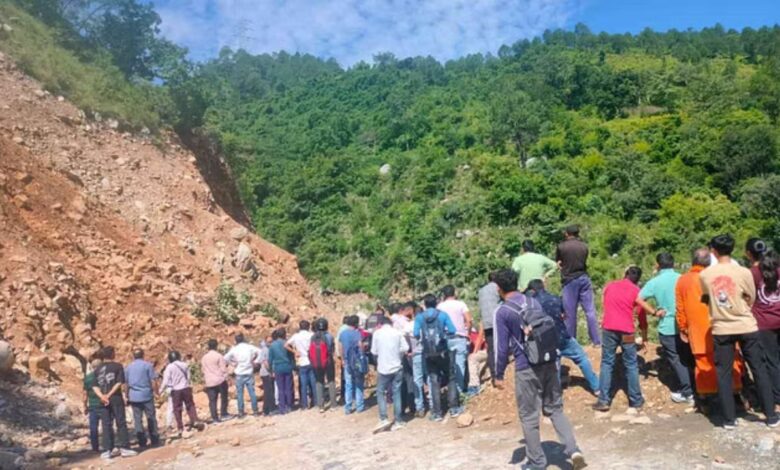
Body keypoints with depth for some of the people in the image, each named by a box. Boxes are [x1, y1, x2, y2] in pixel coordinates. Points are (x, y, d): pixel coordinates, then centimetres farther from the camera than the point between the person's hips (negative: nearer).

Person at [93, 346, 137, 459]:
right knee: (121, 423, 2)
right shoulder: (118, 366, -2)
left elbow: (95, 386, 2)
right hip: (116, 398, -4)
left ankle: (108, 450, 8)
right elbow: (119, 382, -12)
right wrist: (109, 395, -12)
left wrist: (102, 396, -9)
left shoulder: (98, 369, 11)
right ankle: (124, 448, 1)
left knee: (106, 425, 7)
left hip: (103, 400, 4)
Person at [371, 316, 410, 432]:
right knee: (396, 393, 7)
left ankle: (383, 419, -2)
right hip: (397, 367, 2)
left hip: (383, 368, -2)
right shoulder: (398, 333, 0)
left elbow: (374, 351, 1)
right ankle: (398, 421, 8)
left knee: (380, 392, 9)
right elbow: (405, 348, -2)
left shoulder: (377, 333, -3)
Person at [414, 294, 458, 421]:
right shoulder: (443, 315, -2)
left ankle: (437, 412, 7)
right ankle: (454, 407, 15)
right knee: (450, 378, 13)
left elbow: (416, 334, -8)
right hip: (443, 351, -1)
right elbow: (452, 331, -8)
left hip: (428, 353, 1)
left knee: (434, 382, 7)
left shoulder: (419, 317, -1)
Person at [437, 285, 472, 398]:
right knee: (460, 364, 0)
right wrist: (467, 331, 5)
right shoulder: (460, 304, 1)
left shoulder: (439, 306, 5)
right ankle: (459, 388, -2)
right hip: (460, 337, -2)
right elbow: (468, 320, -8)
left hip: (445, 338, 2)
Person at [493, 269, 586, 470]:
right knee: (555, 409, 14)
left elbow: (502, 347, -9)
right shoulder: (535, 302, 7)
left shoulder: (502, 312, -9)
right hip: (549, 363, 5)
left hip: (526, 369, -5)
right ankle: (573, 450, 0)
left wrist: (499, 375, 1)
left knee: (529, 416, 8)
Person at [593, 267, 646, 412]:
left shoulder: (609, 286, 14)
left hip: (608, 329, 2)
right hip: (626, 331, -2)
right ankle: (636, 400, 17)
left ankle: (603, 400, 4)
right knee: (631, 365, 10)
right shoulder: (636, 291, 6)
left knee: (606, 363, 7)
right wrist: (644, 338, 17)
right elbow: (641, 316, 8)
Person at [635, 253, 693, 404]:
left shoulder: (655, 282, -7)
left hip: (668, 328, -3)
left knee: (675, 360, 7)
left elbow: (639, 299, -16)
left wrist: (654, 312, -8)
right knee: (687, 358, 17)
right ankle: (690, 388, 25)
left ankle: (687, 393, 10)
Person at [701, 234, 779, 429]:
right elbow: (751, 300, 4)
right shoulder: (744, 272, -10)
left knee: (723, 373, 8)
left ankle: (729, 419, 11)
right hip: (746, 327, -1)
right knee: (759, 370, 12)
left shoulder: (705, 275, -6)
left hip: (721, 329, 1)